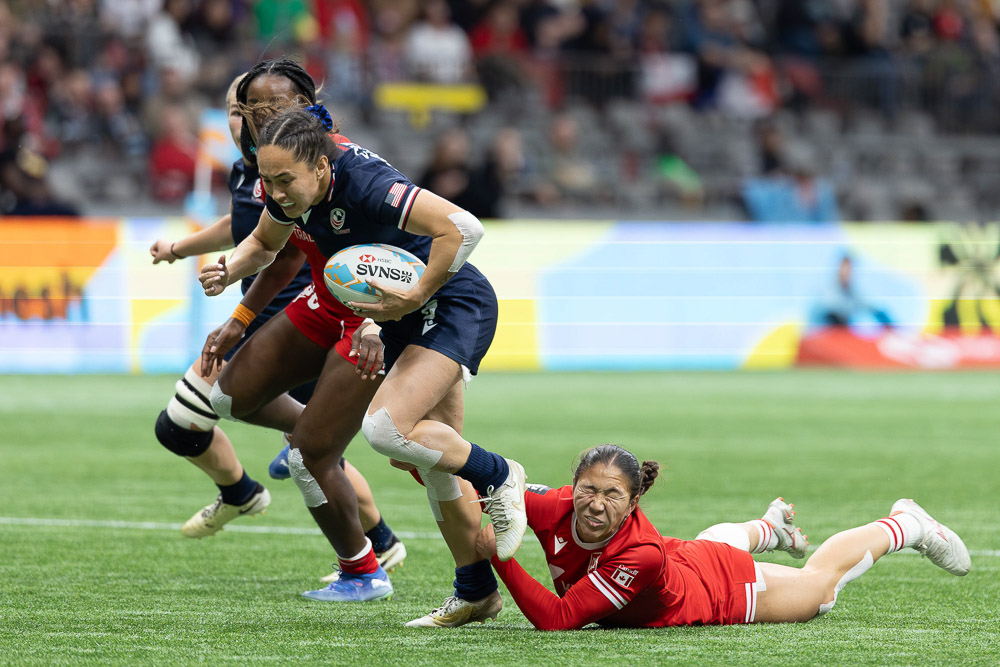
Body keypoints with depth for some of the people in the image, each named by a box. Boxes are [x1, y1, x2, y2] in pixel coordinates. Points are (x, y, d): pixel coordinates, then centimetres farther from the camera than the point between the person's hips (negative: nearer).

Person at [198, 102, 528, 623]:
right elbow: (265, 243, 17)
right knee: (438, 464, 11)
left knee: (386, 429, -27)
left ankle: (498, 476, -5)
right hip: (404, 316, 9)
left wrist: (415, 298, -30)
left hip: (453, 307, -9)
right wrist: (230, 271, -4)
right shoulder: (292, 191, -5)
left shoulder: (363, 182, -30)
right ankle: (476, 593, 20)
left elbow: (462, 228, -36)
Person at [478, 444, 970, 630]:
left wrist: (500, 556, -54)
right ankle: (771, 527, 74)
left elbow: (556, 619, -49)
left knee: (821, 582, 25)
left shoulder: (640, 555, -47)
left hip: (726, 589, -5)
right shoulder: (557, 509, -34)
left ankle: (907, 525, 49)